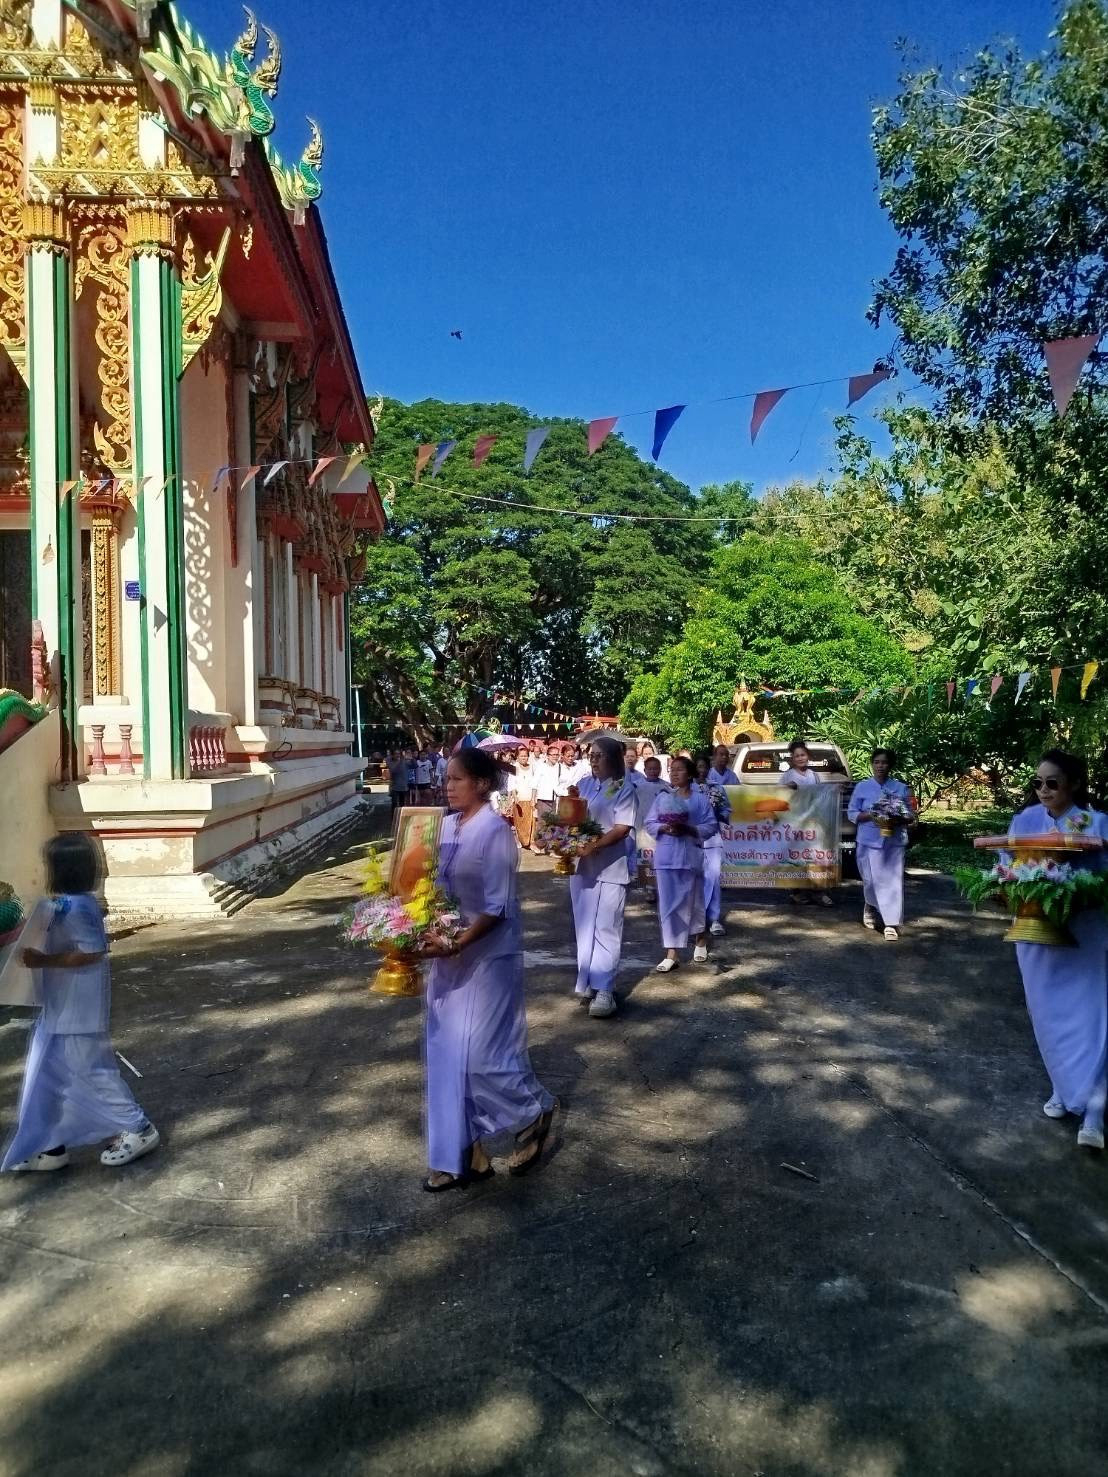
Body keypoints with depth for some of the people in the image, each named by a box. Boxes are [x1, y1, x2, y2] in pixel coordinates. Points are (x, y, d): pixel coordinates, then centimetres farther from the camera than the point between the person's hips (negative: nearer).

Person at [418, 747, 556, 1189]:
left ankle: (535, 1112, 27)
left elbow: (497, 909, -19)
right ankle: (462, 1155, 23)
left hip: (486, 959, -8)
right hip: (449, 956, 8)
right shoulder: (446, 827, 5)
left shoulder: (496, 833, -17)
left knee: (482, 1054, -2)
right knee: (448, 1055, 11)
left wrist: (456, 945, -27)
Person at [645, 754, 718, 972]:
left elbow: (711, 826, -5)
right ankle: (671, 954, 2)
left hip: (690, 857, -2)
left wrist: (688, 828, -18)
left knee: (692, 901, 11)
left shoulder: (700, 799, -1)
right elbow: (650, 823, 6)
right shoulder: (662, 798, 8)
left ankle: (700, 941, 38)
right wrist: (664, 828, -13)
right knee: (668, 904, -1)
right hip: (665, 857, 2)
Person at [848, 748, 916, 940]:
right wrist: (870, 816, -14)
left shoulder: (901, 788, 7)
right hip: (870, 841, -1)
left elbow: (910, 813, 12)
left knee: (892, 881, -6)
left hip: (894, 842, 1)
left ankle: (891, 924, -3)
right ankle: (869, 908, 32)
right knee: (871, 880, 1)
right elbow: (852, 813, 4)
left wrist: (909, 820, -11)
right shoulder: (862, 787, 3)